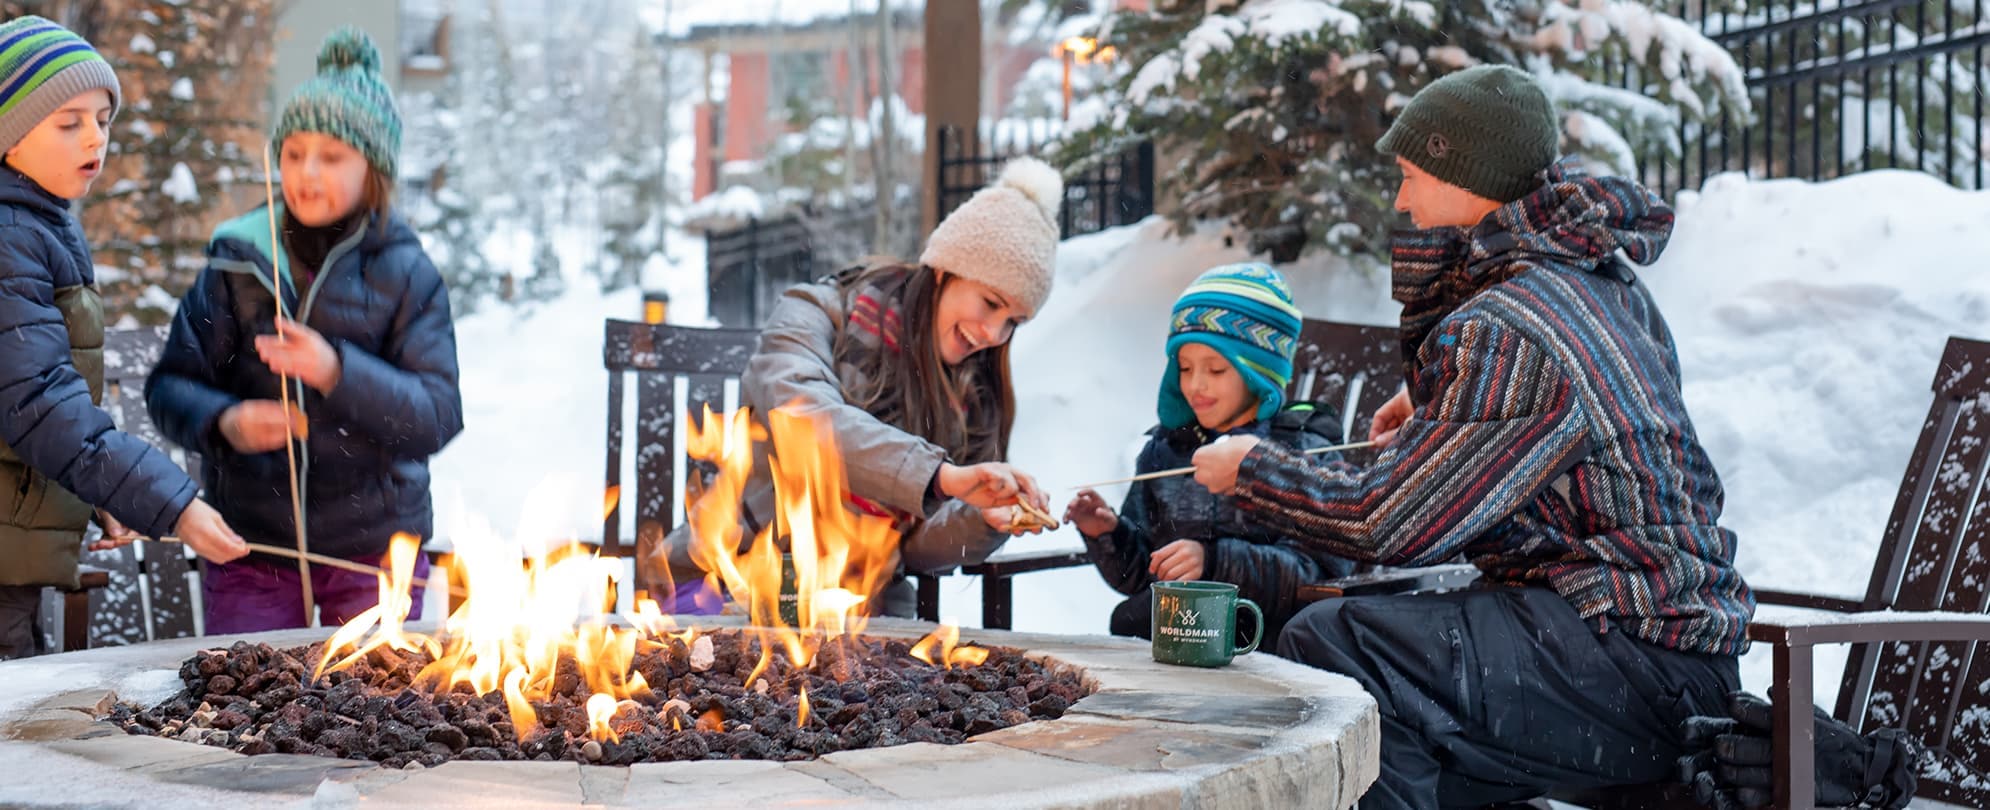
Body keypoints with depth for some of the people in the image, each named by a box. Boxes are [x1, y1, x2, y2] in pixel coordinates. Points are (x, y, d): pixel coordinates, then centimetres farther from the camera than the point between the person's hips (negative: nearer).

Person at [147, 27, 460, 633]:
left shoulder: (407, 275, -3)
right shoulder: (239, 260, 0)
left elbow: (438, 417, -10)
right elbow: (169, 386, 3)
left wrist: (337, 372, -25)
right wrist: (223, 423, -18)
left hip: (373, 545, -1)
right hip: (251, 543, 1)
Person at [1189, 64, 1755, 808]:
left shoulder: (1508, 329, -19)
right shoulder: (1598, 277, 12)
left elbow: (1392, 524, -16)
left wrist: (1251, 469, -1)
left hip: (1640, 662, -11)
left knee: (1330, 644, -25)